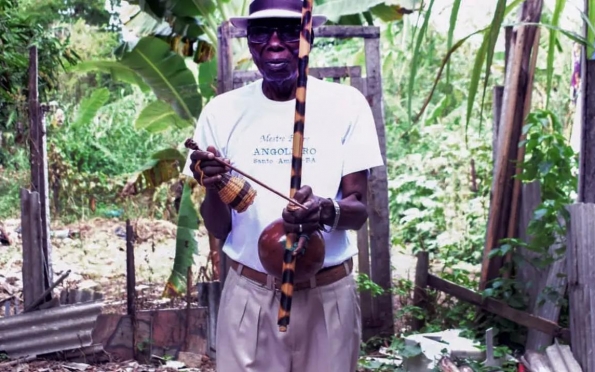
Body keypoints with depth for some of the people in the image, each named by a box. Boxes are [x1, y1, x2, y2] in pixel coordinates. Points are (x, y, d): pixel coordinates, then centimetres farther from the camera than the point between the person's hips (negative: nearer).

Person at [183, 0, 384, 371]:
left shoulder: (346, 104, -4)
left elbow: (359, 210, -4)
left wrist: (327, 211, -26)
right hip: (249, 295, 1)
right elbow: (218, 229, 0)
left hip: (329, 295, 0)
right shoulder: (222, 111, -2)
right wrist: (212, 188, -21)